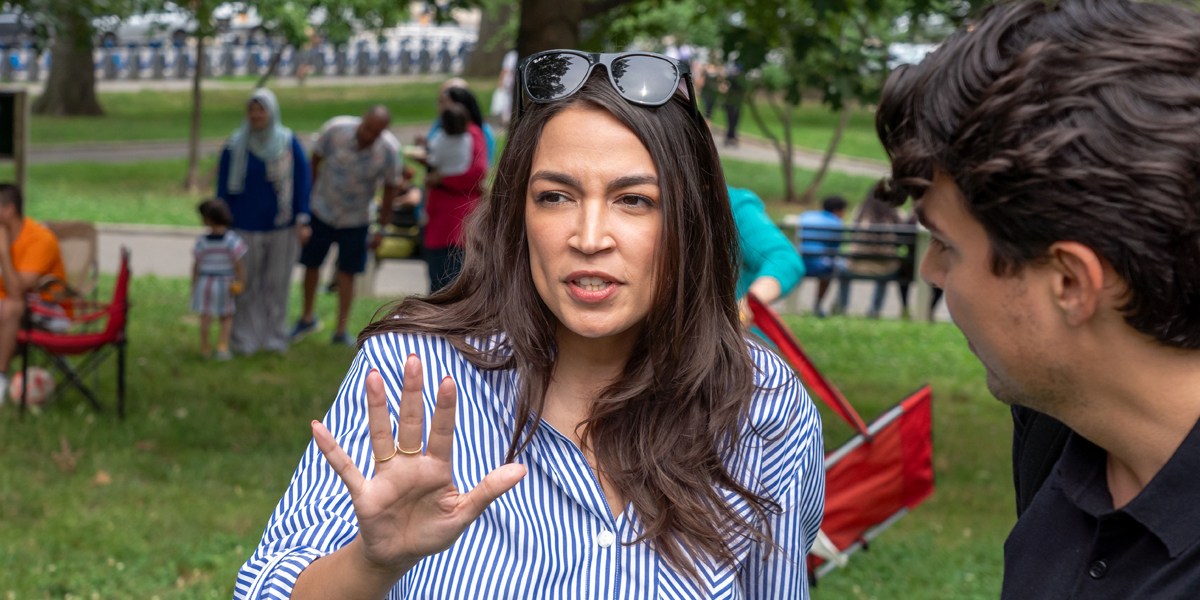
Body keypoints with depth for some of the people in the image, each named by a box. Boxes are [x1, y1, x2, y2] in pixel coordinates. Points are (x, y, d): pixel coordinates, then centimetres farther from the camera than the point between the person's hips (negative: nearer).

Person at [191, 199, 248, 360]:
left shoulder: (202, 241, -9)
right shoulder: (231, 239, -12)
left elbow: (196, 265, -3)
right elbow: (239, 262, -16)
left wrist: (194, 284, 8)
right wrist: (241, 281, -8)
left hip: (204, 281, 0)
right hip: (224, 283, 0)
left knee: (205, 316, 11)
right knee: (227, 317, 13)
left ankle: (205, 347, 16)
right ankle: (223, 346, 1)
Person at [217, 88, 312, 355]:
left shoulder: (290, 143, -4)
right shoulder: (235, 146, -5)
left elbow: (303, 182, -1)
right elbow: (223, 188, 1)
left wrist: (303, 221, -7)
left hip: (282, 226, 0)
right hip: (247, 226, 0)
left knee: (277, 282, 7)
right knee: (248, 284, 2)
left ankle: (274, 336, 19)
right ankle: (245, 339, 12)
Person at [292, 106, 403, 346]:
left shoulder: (389, 150, -22)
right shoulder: (335, 129, -22)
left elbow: (391, 188, -7)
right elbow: (316, 160, -5)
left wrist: (382, 228, -2)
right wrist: (308, 197, 4)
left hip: (356, 218, -1)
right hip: (322, 210, 1)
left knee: (347, 272, 3)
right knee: (311, 263, 11)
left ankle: (341, 331, 14)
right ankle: (307, 318, 33)